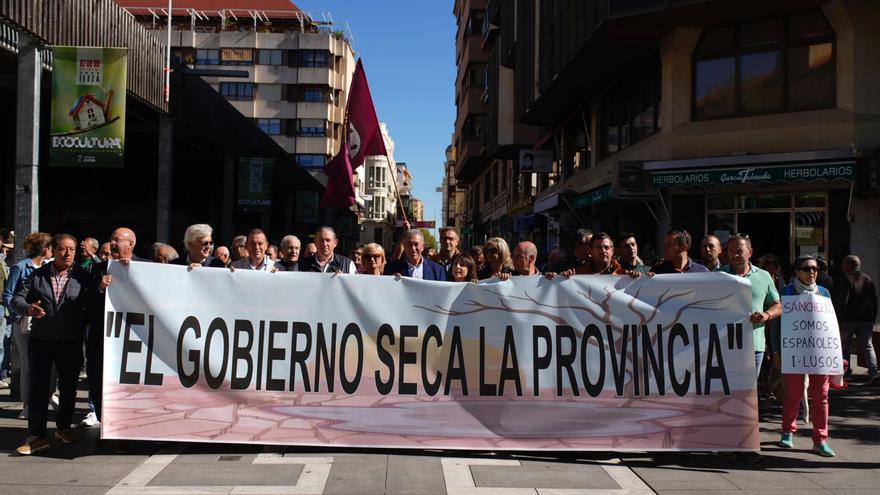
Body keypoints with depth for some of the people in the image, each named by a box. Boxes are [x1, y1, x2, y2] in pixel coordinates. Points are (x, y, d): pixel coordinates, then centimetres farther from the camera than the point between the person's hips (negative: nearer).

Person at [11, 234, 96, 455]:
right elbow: (17, 299, 3)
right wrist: (28, 309, -18)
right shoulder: (38, 275, 5)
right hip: (40, 340, 1)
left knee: (68, 387, 11)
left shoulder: (83, 276, 1)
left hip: (70, 343, 0)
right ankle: (37, 436, 4)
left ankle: (63, 427, 30)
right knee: (38, 388, 0)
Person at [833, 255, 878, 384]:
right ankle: (873, 373, -8)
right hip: (866, 320, 5)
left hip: (848, 320, -5)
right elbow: (874, 301, 14)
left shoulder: (843, 280, -10)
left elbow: (840, 301, -16)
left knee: (843, 346, 6)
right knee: (867, 346, 6)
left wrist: (838, 319, -13)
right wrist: (873, 318, 18)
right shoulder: (868, 280, 11)